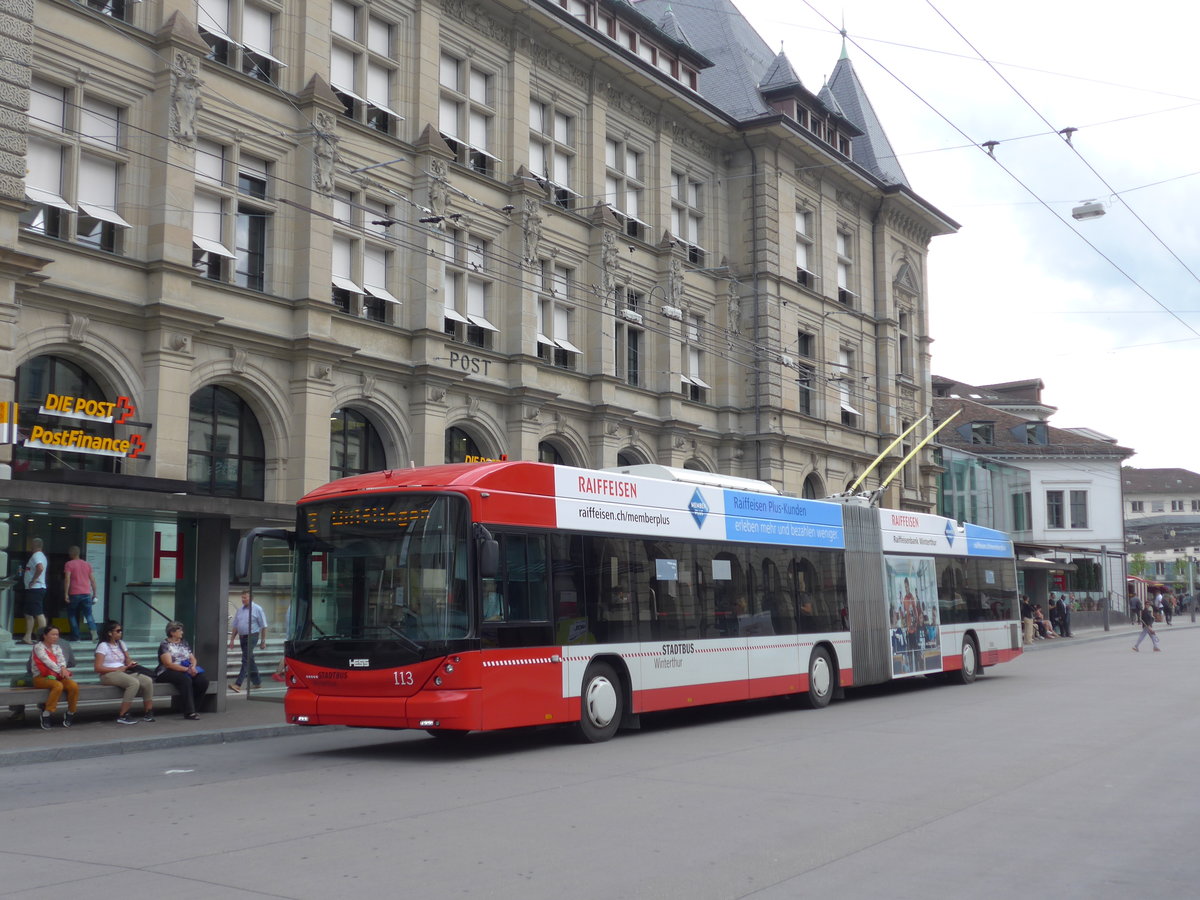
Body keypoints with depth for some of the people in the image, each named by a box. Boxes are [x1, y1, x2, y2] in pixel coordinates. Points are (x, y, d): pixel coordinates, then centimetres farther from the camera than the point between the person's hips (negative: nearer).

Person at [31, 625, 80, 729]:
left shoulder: (56, 647, 19)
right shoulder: (38, 647, -2)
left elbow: (61, 659, 1)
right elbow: (47, 661, -17)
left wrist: (63, 668, -23)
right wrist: (60, 670, -28)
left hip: (56, 676, 6)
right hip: (41, 677, -6)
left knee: (74, 685, -23)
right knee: (58, 685, -36)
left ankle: (70, 713, -8)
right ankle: (46, 714, -29)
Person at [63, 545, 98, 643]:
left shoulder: (69, 564, 0)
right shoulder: (87, 564, 14)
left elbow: (67, 579, -11)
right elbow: (93, 580, 13)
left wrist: (66, 594, -11)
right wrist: (94, 594, 17)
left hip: (74, 594, -3)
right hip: (86, 594, 3)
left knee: (72, 615, 10)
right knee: (88, 614, 2)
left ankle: (76, 635, 7)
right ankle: (93, 629, -23)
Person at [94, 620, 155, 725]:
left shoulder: (121, 644, 21)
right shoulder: (103, 646, -2)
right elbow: (98, 667, -11)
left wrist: (130, 664, -3)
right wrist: (117, 669, -14)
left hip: (124, 673, 7)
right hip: (108, 675, -7)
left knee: (148, 681, -19)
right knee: (134, 682, -34)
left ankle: (148, 712, -14)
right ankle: (122, 716, -31)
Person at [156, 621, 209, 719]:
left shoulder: (184, 643, 19)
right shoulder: (165, 645, -2)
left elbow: (193, 658, 16)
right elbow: (169, 664, -14)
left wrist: (193, 667, -9)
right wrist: (187, 669, -22)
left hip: (187, 671, 6)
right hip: (168, 673, -6)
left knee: (203, 680, -21)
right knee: (186, 679, -37)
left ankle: (193, 707, -12)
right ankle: (189, 712, -35)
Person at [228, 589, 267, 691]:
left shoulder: (257, 609, -4)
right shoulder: (240, 609, 12)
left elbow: (263, 626, -3)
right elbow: (235, 626, 17)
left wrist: (263, 641, -4)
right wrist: (232, 640, 11)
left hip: (252, 636, -7)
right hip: (242, 637, 7)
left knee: (246, 660, -13)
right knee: (250, 661, 13)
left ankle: (238, 684, -20)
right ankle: (257, 682, 24)